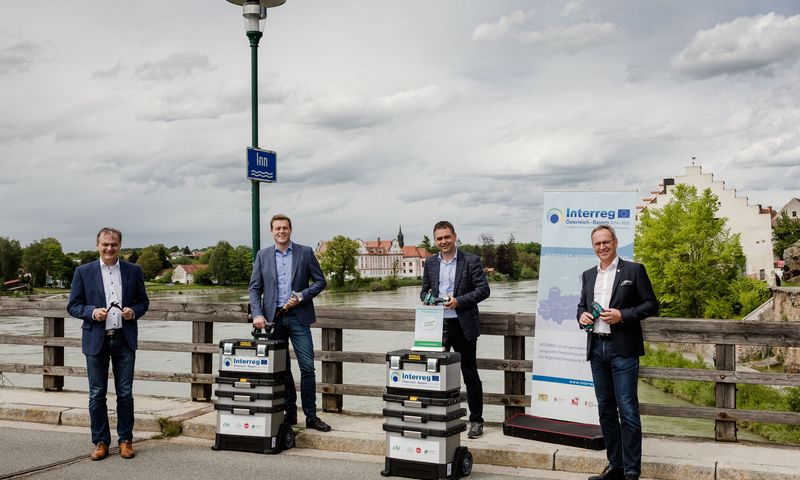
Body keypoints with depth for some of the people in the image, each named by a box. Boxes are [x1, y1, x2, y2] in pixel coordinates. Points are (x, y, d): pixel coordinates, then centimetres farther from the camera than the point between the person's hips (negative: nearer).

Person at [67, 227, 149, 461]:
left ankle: (126, 440, 17)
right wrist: (92, 312, -14)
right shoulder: (83, 272, 3)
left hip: (124, 339, 1)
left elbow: (143, 302, 12)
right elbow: (73, 306, 4)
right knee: (97, 395, 5)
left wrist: (134, 311, -10)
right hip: (96, 341, 0)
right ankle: (100, 442, 16)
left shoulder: (133, 271, 6)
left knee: (125, 393, 5)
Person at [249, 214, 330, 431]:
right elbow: (254, 288, 5)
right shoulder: (263, 255, 8)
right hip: (273, 318, 2)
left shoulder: (305, 252, 3)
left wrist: (301, 297, -11)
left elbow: (320, 282, 4)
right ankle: (289, 413, 18)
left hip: (298, 317, -2)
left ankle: (311, 416, 4)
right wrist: (257, 314, -8)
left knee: (307, 368, -4)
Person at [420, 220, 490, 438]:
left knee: (470, 375, 4)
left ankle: (476, 420, 13)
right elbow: (424, 290, 17)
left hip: (463, 325, -4)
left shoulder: (471, 261, -4)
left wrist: (459, 301, -18)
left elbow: (483, 290, -8)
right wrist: (428, 300, -6)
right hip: (437, 325, 4)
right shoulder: (430, 263, 10)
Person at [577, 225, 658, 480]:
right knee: (606, 409, 10)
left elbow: (651, 304, -3)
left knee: (627, 410, -6)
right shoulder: (588, 275, 14)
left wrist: (622, 315, -16)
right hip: (597, 348, 6)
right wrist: (582, 315, 0)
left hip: (623, 349, -5)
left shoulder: (634, 270, -1)